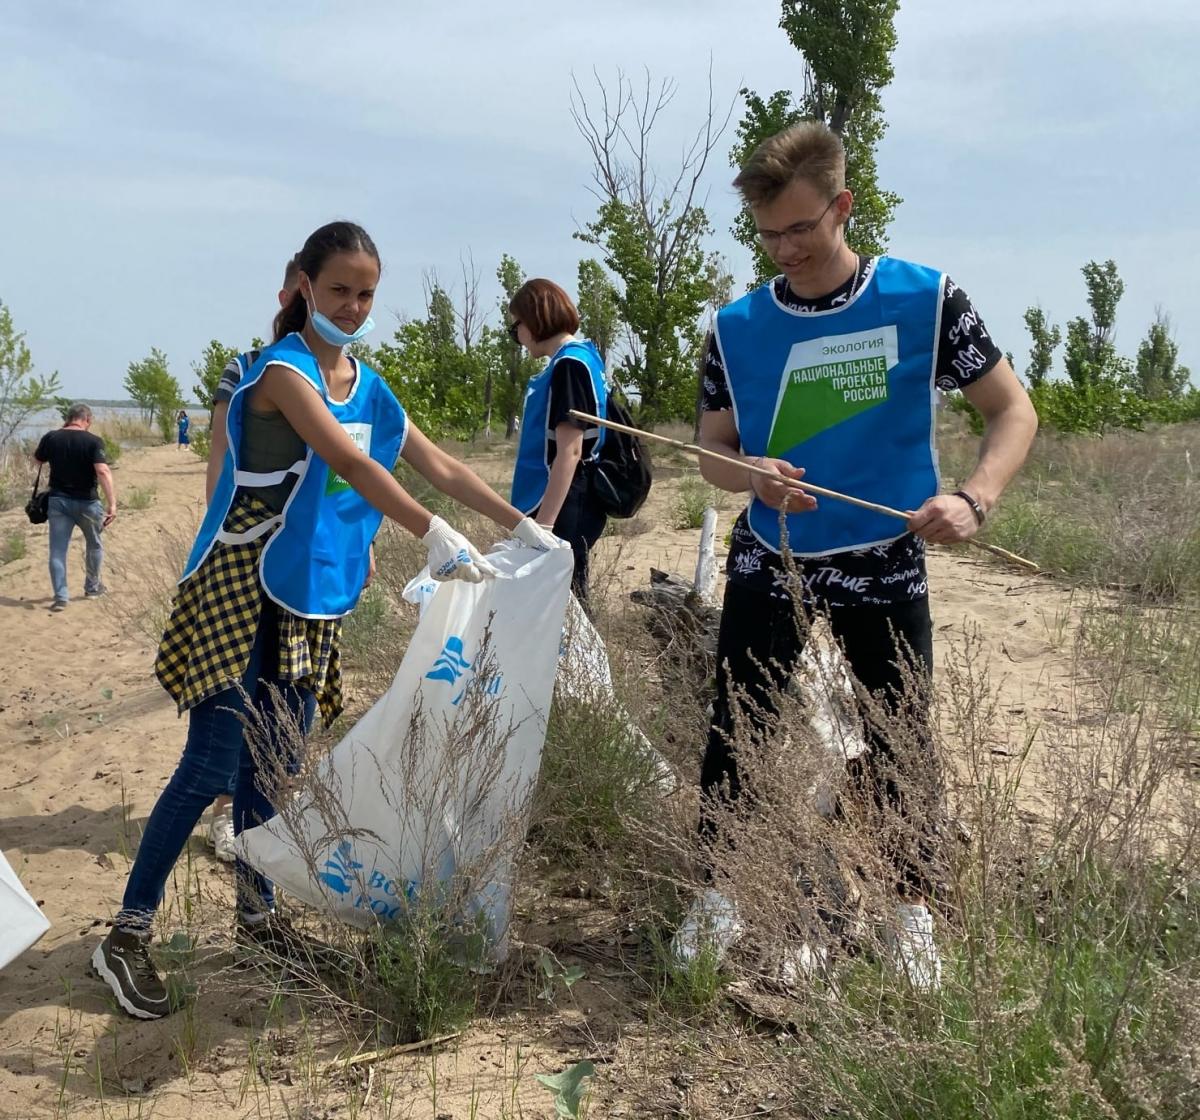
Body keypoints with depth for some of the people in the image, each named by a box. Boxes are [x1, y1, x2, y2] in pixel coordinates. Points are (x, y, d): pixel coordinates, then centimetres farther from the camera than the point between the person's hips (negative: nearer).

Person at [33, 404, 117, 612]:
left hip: (58, 500, 2)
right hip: (86, 501, -2)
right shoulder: (93, 441, -13)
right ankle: (92, 587, 32)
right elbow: (103, 471, -25)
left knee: (57, 549, 5)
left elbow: (38, 460, 17)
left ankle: (61, 596, -3)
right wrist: (112, 503, -27)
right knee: (94, 545, 20)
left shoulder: (51, 438, -2)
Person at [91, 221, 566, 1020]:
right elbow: (351, 462, -27)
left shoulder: (368, 384, 10)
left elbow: (439, 465, 12)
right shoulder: (283, 370, -13)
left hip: (310, 597, 7)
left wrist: (523, 525, 6)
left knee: (276, 765, 12)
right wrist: (437, 536, -36)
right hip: (240, 588, -7)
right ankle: (128, 936, 1)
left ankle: (258, 916, 26)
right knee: (212, 765, -9)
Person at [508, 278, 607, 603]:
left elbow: (570, 452, -21)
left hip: (561, 514, -10)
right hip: (561, 510, 10)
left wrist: (543, 524, -23)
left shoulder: (570, 364, -14)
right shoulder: (576, 360, 14)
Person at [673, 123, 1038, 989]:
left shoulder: (925, 301, -11)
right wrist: (750, 475, -21)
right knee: (735, 732, 8)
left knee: (896, 744, 8)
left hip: (885, 569, -2)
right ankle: (724, 892, 28)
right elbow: (713, 451, 3)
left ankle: (913, 910, 28)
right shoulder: (739, 328, -4)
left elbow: (1013, 411, -6)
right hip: (767, 565, 2)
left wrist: (974, 500, -24)